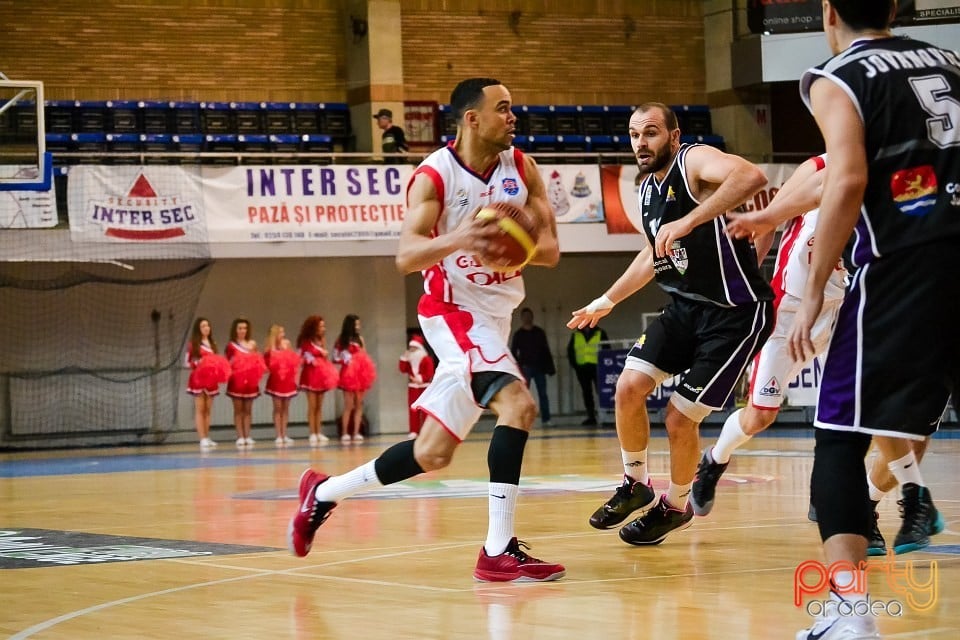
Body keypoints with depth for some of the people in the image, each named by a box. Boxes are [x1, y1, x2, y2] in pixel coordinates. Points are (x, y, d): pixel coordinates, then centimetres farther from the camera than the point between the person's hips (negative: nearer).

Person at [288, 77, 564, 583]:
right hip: (453, 310, -7)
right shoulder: (435, 175, -13)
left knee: (433, 454, 9)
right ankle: (498, 551, -25)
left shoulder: (522, 169, 3)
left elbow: (550, 250, 0)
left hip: (494, 315, 7)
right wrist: (457, 239, -41)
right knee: (518, 404, -27)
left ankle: (323, 493, 27)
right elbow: (406, 256, -22)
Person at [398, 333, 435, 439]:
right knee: (413, 409, 1)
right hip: (412, 387, 5)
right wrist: (404, 359, -8)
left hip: (424, 386, -5)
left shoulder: (427, 359, -4)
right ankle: (414, 431, 2)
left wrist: (421, 378, -27)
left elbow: (430, 373, -13)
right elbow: (403, 370, -1)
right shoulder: (409, 360, 12)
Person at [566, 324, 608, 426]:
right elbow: (570, 351, 16)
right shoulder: (575, 335, 13)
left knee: (601, 391, -9)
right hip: (582, 368, 3)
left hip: (597, 367, -3)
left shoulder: (600, 333, 6)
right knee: (587, 393, 3)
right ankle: (591, 417, 6)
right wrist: (574, 365, 4)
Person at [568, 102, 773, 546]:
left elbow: (752, 177, -40)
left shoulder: (695, 162, -17)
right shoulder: (646, 189, 9)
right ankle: (636, 486, 14)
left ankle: (676, 506, 22)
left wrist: (688, 221, -44)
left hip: (736, 312, -7)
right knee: (629, 386, -8)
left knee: (679, 419, -5)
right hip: (685, 306, 7)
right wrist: (606, 302, 29)